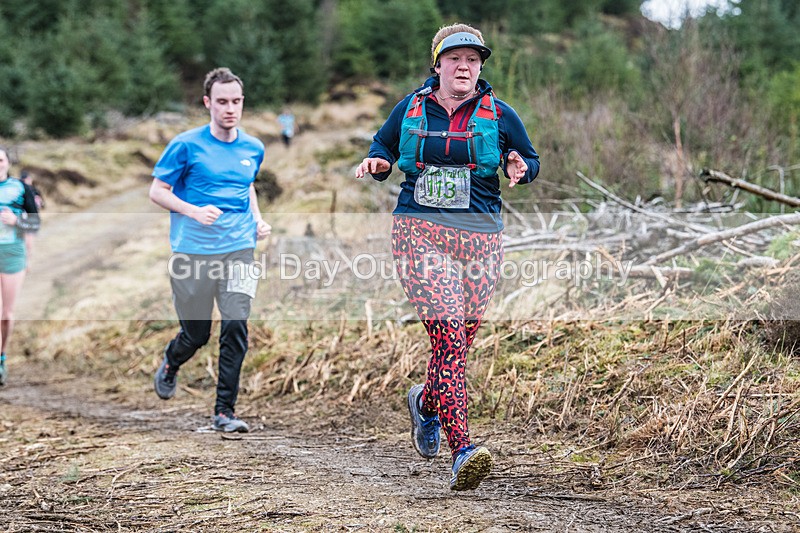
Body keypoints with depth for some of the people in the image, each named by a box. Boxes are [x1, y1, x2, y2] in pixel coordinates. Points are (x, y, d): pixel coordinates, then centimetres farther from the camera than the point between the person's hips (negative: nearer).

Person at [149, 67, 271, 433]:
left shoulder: (253, 149, 9)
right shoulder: (187, 145, -5)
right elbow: (157, 191, -1)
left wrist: (257, 220, 11)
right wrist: (194, 211, -17)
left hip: (239, 250, 3)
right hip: (193, 251, -3)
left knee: (236, 326, -11)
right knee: (196, 333, 6)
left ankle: (224, 412, -1)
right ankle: (170, 365, 43)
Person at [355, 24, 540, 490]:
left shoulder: (499, 115, 9)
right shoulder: (410, 110, 10)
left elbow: (531, 160, 19)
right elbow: (383, 147, 24)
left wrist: (519, 167, -5)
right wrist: (376, 163, 1)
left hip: (480, 237, 2)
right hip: (421, 230, -1)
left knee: (461, 342, 4)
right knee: (447, 335, -17)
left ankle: (426, 402, 38)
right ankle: (462, 449, -22)